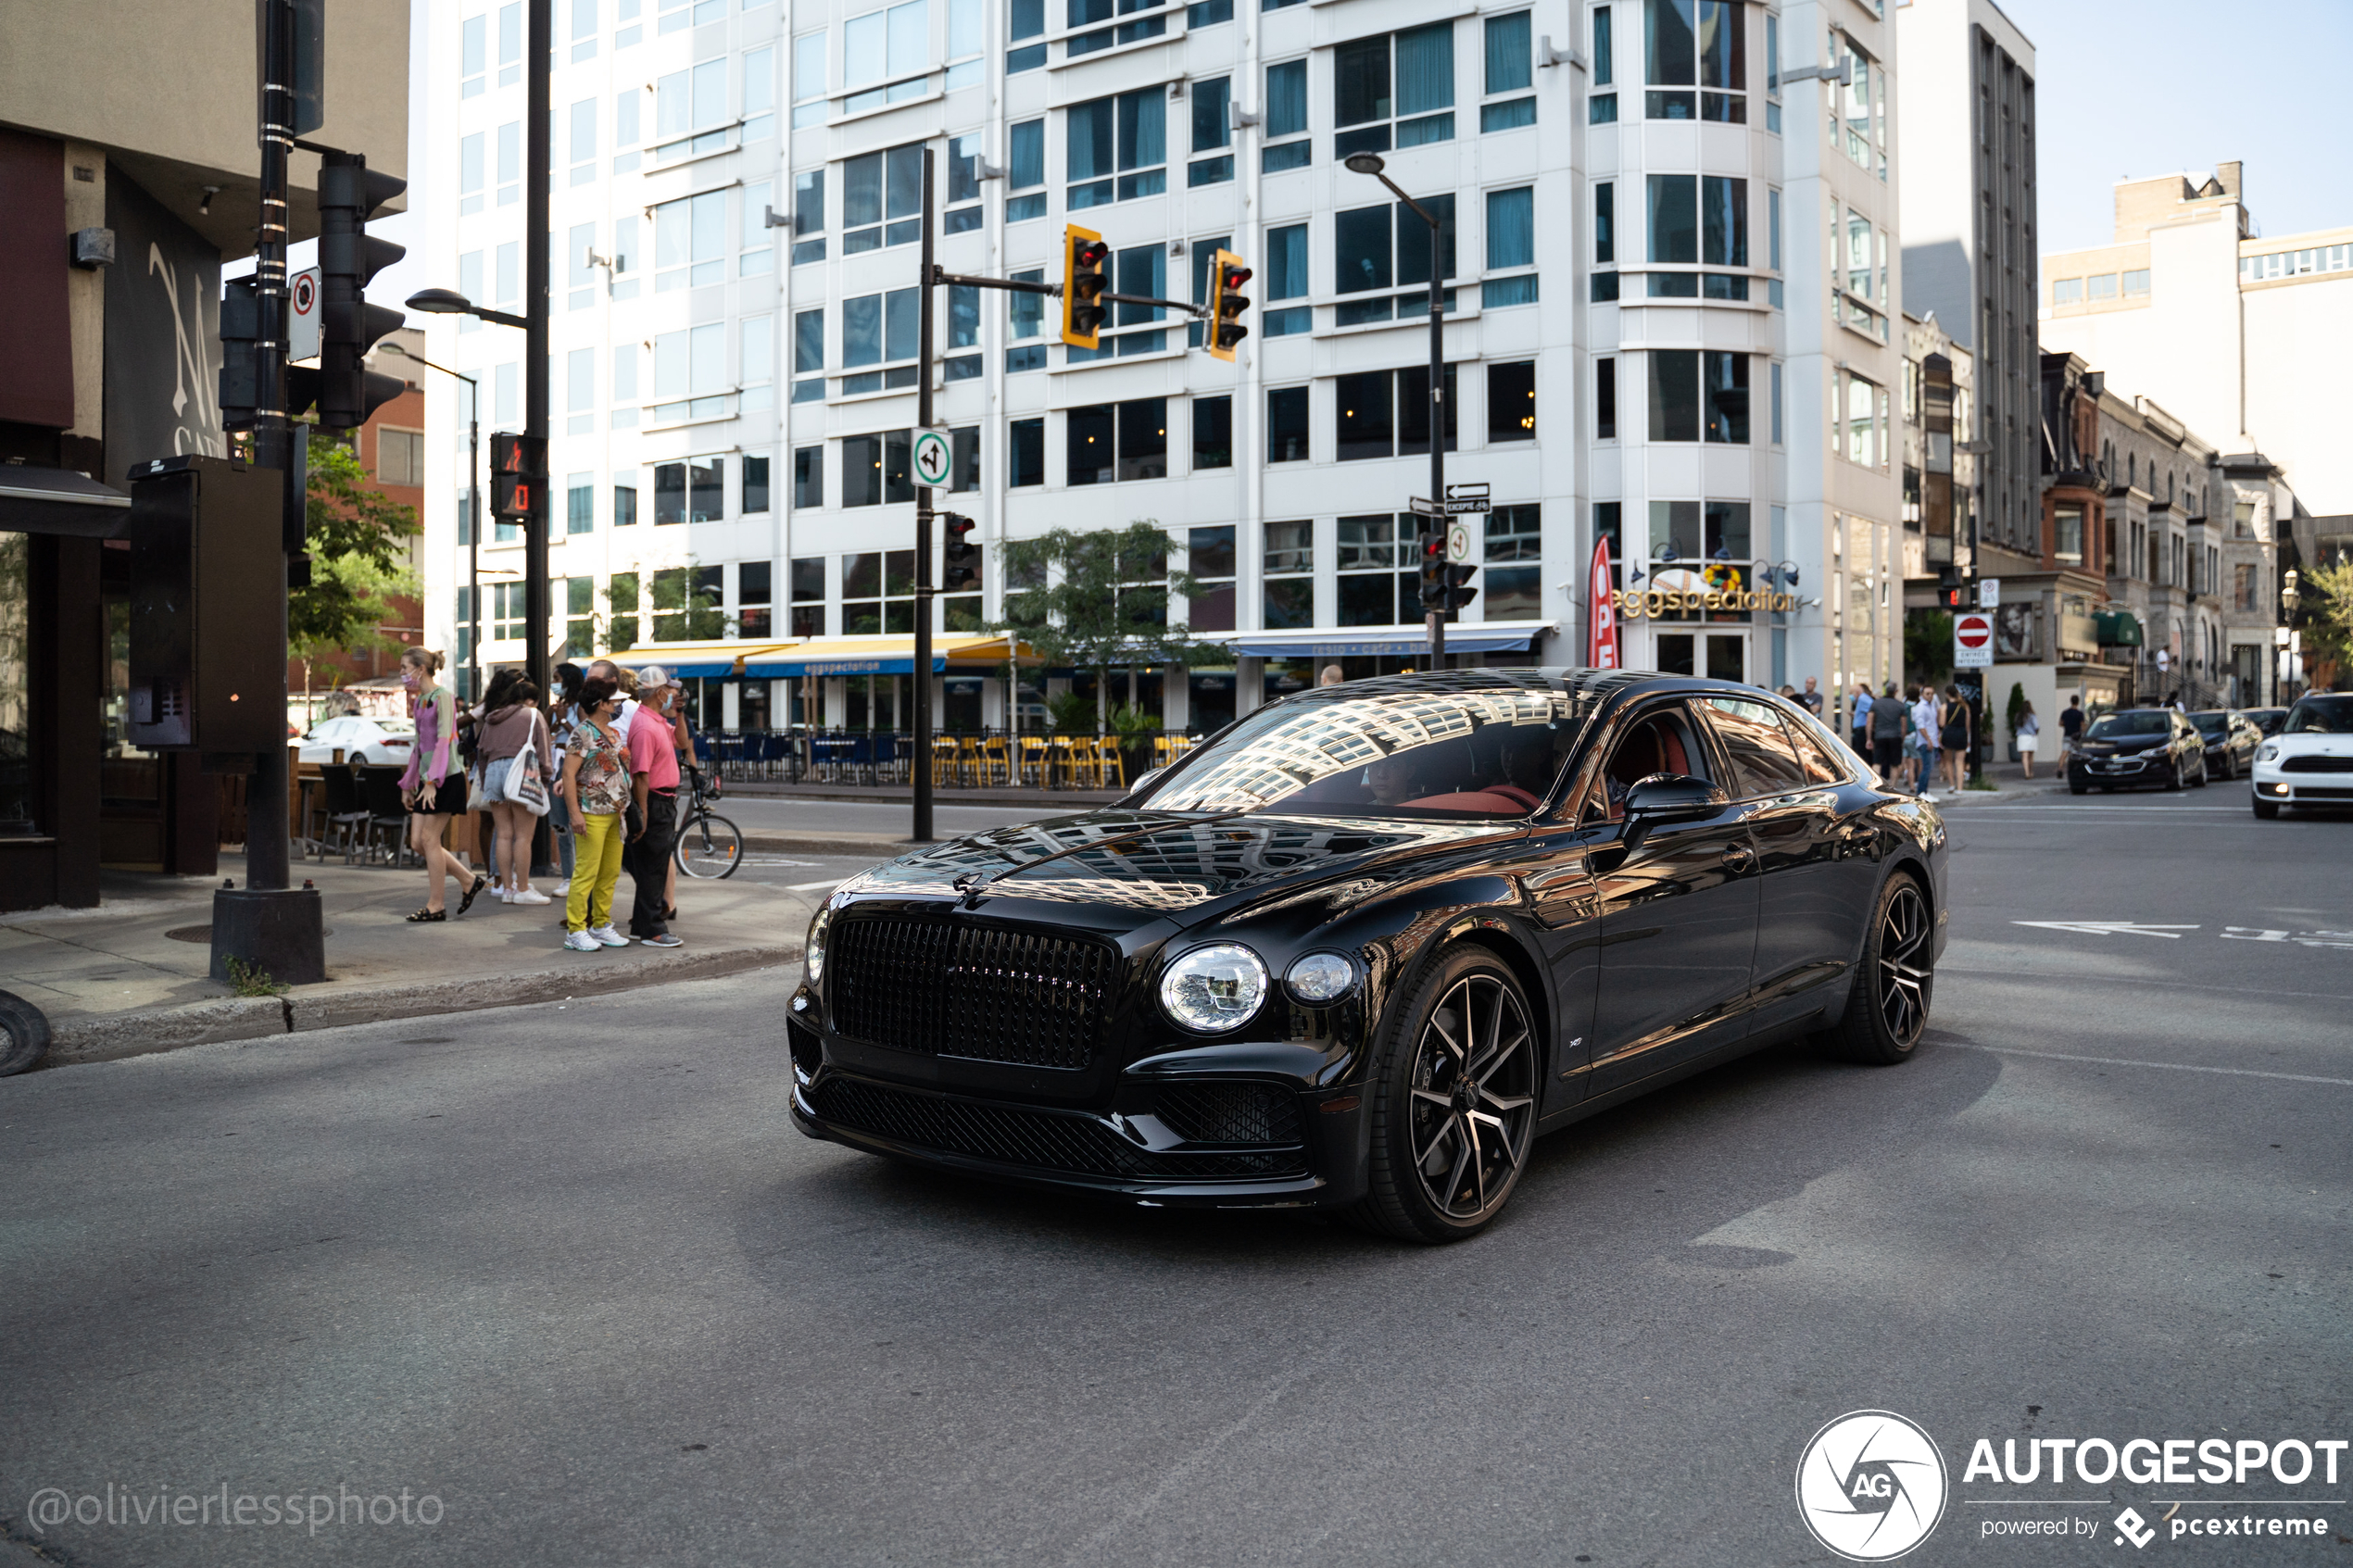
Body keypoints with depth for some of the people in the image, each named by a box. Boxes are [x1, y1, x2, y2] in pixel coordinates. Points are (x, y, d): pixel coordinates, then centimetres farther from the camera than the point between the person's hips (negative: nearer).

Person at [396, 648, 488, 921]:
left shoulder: (443, 697, -10)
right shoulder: (418, 700, 16)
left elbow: (444, 740, -17)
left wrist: (432, 782, -23)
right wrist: (408, 784, 20)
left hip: (446, 777, -9)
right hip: (426, 778, 9)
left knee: (429, 839, -5)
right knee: (417, 842, 5)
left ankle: (435, 906, 3)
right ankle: (470, 880, 16)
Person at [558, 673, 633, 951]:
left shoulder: (614, 732, 16)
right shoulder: (583, 733, -10)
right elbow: (569, 773, -14)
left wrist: (625, 808, 19)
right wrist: (575, 813, -20)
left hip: (615, 813, 8)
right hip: (592, 813, -8)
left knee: (610, 873, 11)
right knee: (586, 872, -6)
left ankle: (601, 925, 21)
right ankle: (575, 930, 0)